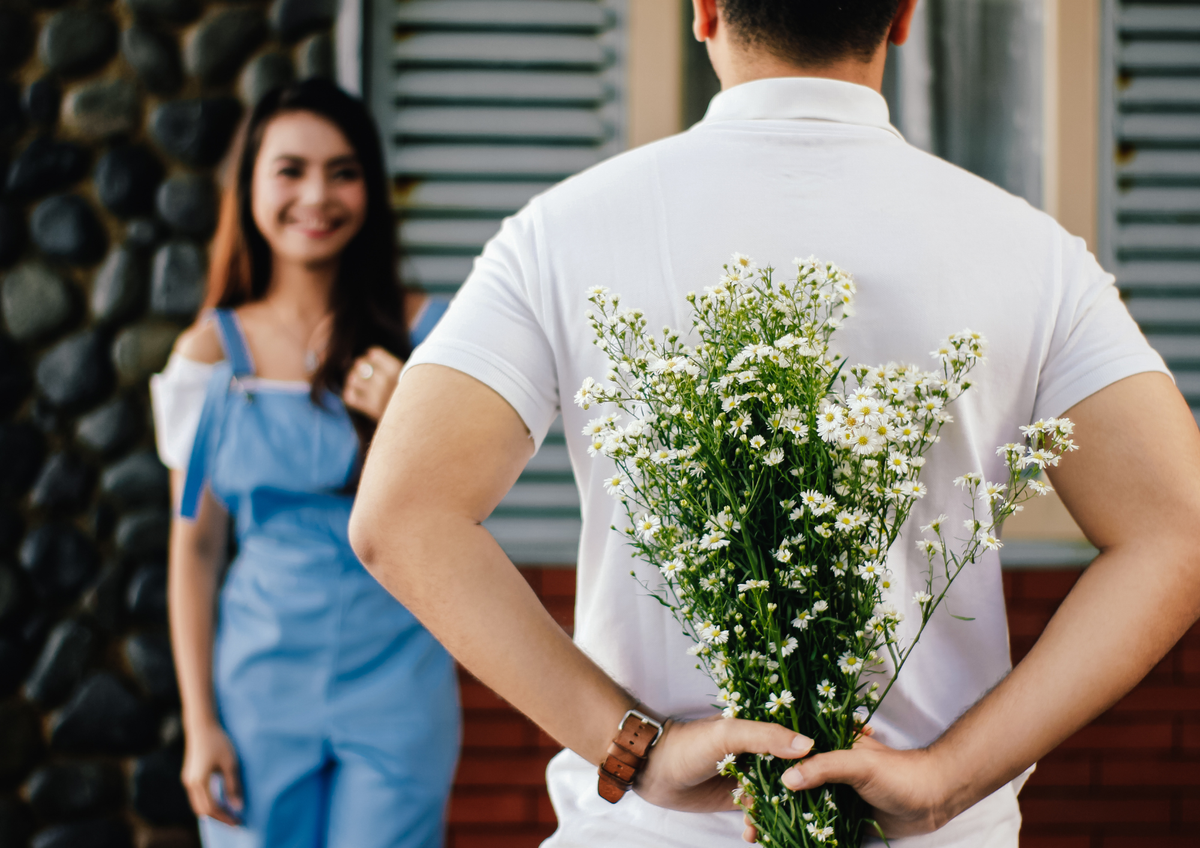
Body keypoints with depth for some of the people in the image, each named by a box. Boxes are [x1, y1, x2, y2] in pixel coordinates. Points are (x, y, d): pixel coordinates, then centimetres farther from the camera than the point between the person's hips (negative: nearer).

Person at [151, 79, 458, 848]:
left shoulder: (421, 332, 0)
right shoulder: (213, 352, 1)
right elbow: (194, 546, 4)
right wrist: (200, 723, 1)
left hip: (395, 677, 0)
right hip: (261, 685, 1)